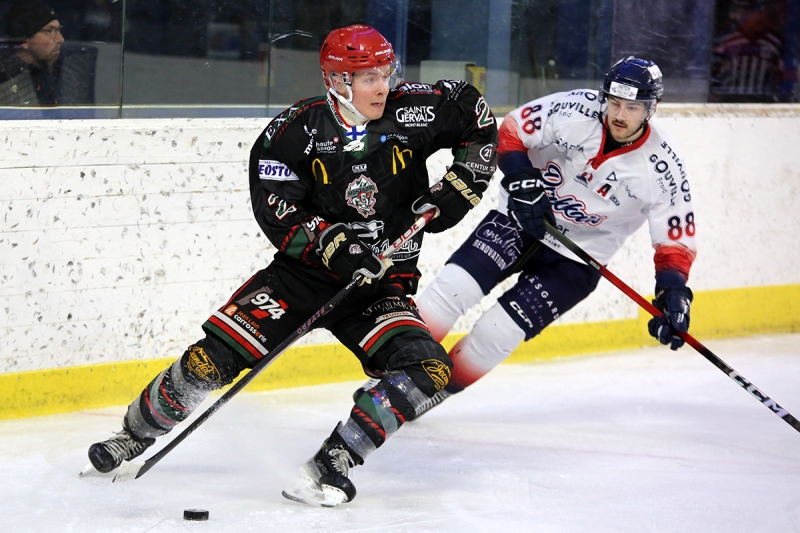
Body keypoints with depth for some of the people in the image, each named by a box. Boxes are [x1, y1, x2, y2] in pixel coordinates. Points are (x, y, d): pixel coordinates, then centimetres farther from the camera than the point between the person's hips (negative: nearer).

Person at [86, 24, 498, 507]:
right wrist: (332, 244, -29)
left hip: (382, 286, 2)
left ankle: (332, 463, -23)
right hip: (302, 273, -1)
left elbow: (479, 118, 8)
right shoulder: (297, 131, -12)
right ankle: (136, 434, 11)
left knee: (427, 371, -24)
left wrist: (461, 185, -3)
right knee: (214, 357, -13)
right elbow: (276, 211, -16)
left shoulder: (412, 112, -7)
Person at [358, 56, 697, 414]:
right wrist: (522, 181, -20)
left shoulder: (662, 168, -16)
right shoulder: (575, 111, -16)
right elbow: (511, 131, -5)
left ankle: (440, 388, 7)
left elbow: (676, 239, -10)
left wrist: (673, 293, -23)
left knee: (498, 331, -14)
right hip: (522, 218, 1)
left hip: (576, 259, -1)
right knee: (455, 287, -19)